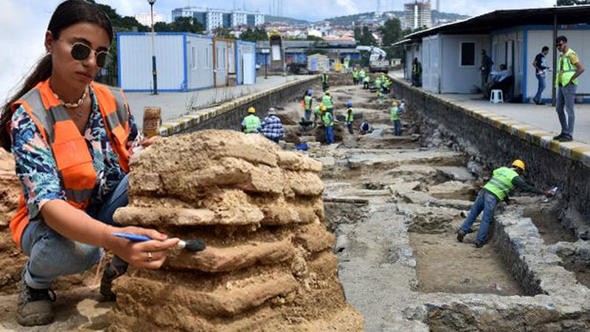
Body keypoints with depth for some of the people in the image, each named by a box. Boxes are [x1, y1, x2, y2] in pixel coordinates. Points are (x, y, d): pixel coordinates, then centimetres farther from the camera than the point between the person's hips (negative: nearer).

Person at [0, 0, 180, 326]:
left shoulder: (114, 100, -8)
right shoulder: (28, 115, -24)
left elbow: (133, 159, 7)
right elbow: (48, 204, -36)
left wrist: (149, 151, -20)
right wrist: (114, 239, -55)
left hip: (108, 211, 4)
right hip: (51, 223, -4)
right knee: (79, 249, -38)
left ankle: (118, 271, -3)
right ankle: (33, 280, 0)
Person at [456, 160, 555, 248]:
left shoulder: (502, 169, 22)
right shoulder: (515, 177, 3)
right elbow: (527, 187, 1)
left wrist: (507, 199, 37)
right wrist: (544, 193, 7)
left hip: (483, 191, 6)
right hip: (492, 197, -6)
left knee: (473, 213, 14)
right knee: (486, 219, 1)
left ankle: (462, 231, 7)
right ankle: (479, 241, 2)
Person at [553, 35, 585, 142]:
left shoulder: (571, 54, -12)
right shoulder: (562, 56, 16)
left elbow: (581, 68, -21)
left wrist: (571, 80, -16)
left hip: (569, 86, -9)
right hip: (561, 86, 9)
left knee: (569, 110, -6)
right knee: (559, 109, 10)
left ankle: (569, 135, -2)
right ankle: (564, 132, 18)